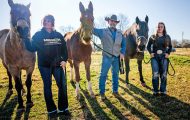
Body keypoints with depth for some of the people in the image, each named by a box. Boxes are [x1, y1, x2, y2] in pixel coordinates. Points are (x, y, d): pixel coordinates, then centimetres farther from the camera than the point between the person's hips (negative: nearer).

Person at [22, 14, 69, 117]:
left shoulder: (58, 35, 6)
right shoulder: (38, 35, 0)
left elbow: (64, 49, 8)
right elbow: (31, 48, -4)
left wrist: (64, 60, -3)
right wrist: (26, 39, -19)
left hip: (57, 65, 3)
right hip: (44, 65, -2)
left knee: (62, 85, 4)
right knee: (47, 87, 7)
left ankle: (63, 108, 21)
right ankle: (51, 110, 22)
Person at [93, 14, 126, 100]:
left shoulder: (120, 33, 7)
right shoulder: (103, 32, -1)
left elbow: (124, 44, 11)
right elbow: (93, 30, -11)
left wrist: (122, 53, -3)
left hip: (117, 57, 3)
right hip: (107, 57, -3)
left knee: (115, 74, 13)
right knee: (103, 75, 0)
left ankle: (115, 90, 27)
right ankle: (102, 92, 11)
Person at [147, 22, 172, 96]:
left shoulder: (167, 37, 7)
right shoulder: (153, 37, 4)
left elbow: (170, 46, 15)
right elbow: (148, 46, 11)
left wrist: (168, 53, -1)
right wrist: (151, 53, -4)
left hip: (164, 57, 1)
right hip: (155, 57, -1)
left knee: (163, 74, 5)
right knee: (155, 74, -4)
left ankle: (163, 90, 17)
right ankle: (155, 91, 9)